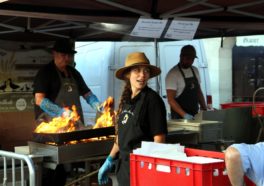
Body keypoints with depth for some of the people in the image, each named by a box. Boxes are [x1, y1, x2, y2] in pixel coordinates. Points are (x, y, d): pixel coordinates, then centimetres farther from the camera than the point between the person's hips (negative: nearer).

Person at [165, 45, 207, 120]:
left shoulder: (195, 70, 11)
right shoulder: (173, 74, -12)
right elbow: (170, 99, -17)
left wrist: (204, 108, 7)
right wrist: (184, 115, -26)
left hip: (195, 115, 6)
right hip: (179, 117, -6)